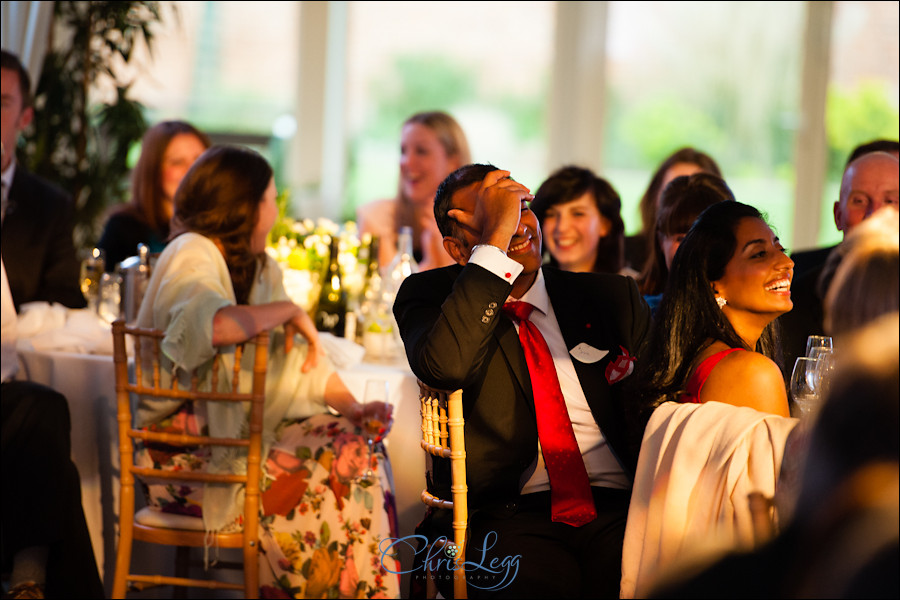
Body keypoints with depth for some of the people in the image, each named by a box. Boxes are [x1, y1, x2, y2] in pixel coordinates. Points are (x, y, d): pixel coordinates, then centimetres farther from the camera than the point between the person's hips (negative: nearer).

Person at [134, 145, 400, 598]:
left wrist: (350, 407, -1)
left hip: (241, 429, 8)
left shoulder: (261, 268, 15)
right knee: (327, 477, -20)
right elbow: (215, 325, -34)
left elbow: (300, 355, 15)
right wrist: (289, 310, -19)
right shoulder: (191, 256, -12)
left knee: (356, 448, -12)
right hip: (188, 451, -8)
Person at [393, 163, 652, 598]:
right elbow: (443, 366, -15)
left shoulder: (612, 297, 17)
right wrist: (495, 240, -13)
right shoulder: (430, 297, 9)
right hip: (506, 516, -2)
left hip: (617, 510, 2)